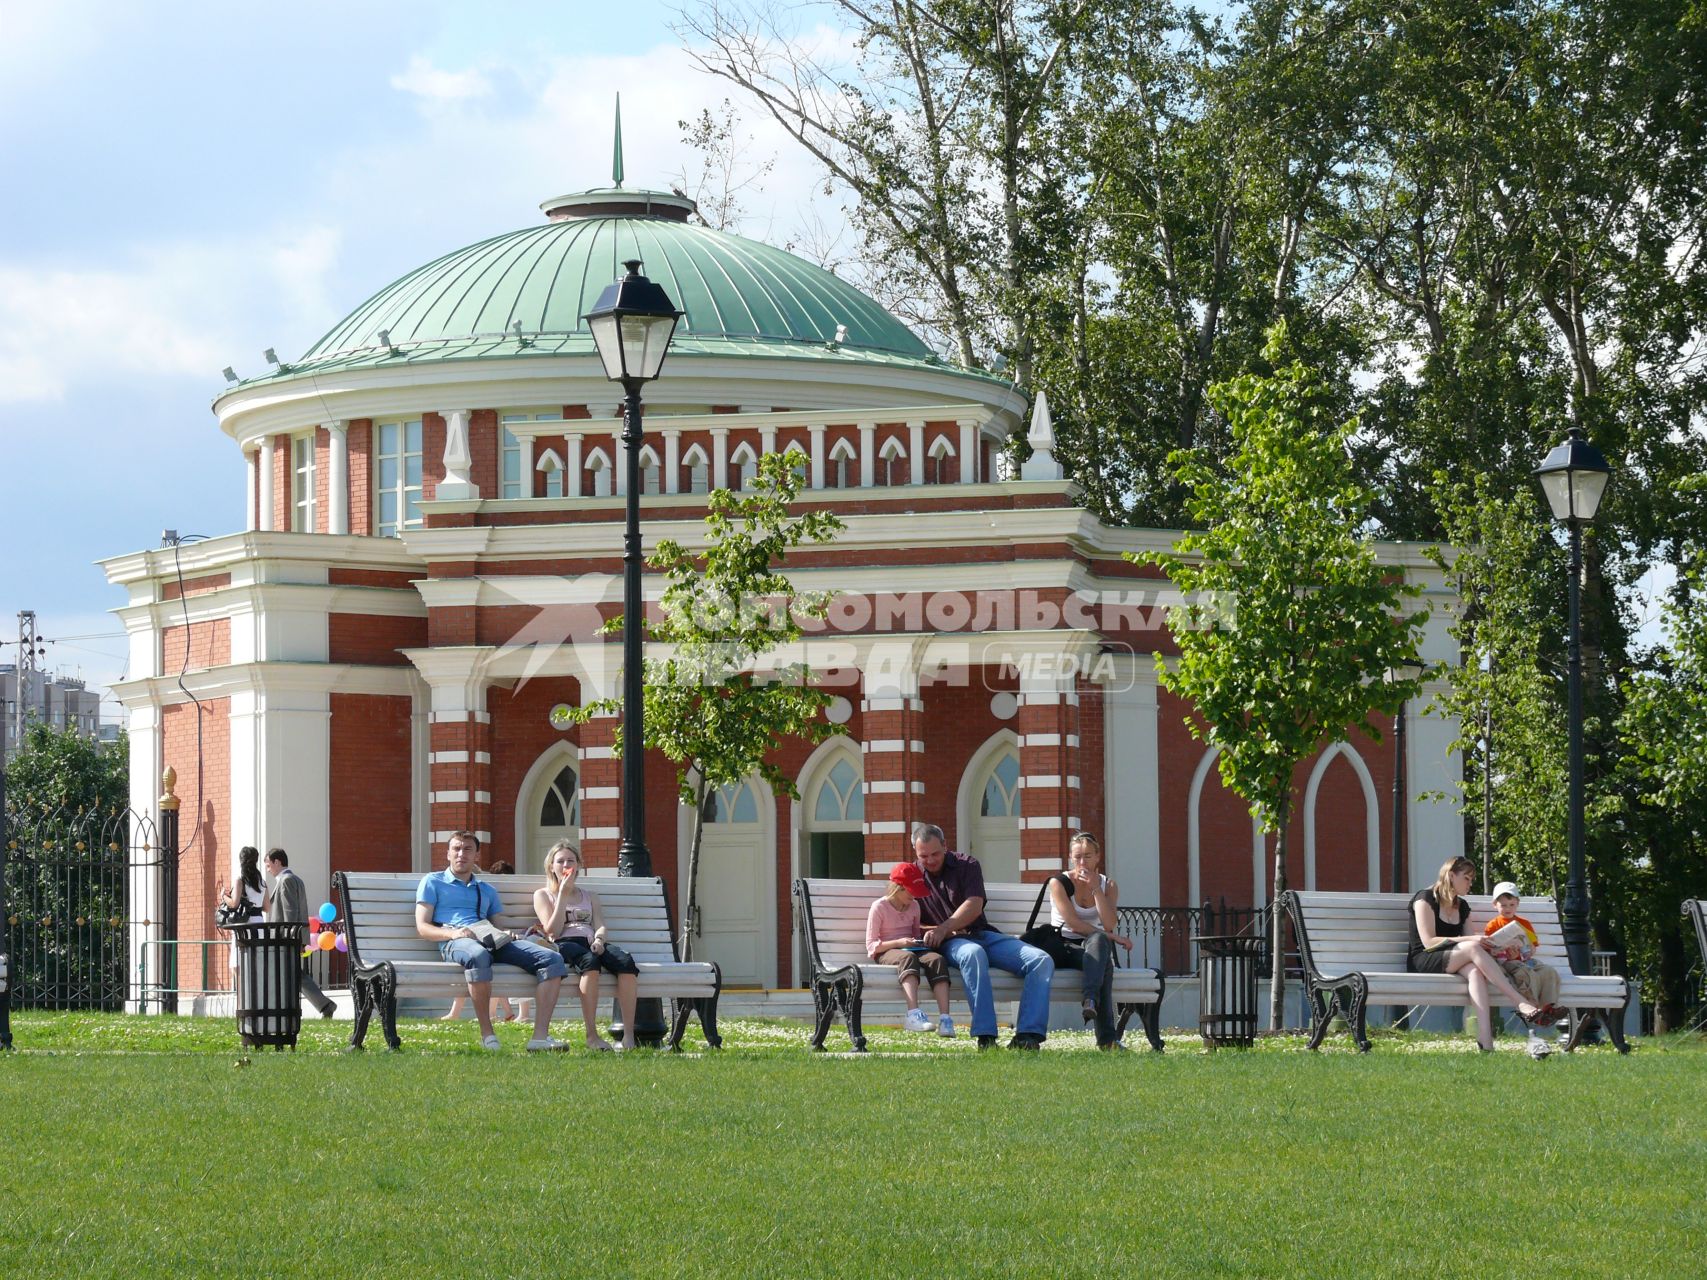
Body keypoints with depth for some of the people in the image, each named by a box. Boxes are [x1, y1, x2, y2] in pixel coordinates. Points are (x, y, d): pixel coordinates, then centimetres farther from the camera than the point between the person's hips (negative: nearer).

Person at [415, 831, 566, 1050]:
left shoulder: (487, 890, 36)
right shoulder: (433, 882, 21)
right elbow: (422, 927, 9)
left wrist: (506, 934, 1)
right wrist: (452, 933, -12)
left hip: (493, 941, 5)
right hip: (455, 942, -5)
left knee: (552, 959, -20)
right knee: (478, 956, -45)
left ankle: (541, 1035, -32)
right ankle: (487, 1034, -35)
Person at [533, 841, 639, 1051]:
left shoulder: (589, 896, 32)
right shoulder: (542, 895, 20)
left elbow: (600, 925, 15)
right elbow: (553, 931, 4)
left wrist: (599, 939, -9)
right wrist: (563, 894, 2)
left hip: (590, 942, 4)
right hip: (563, 945, -4)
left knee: (626, 961, -32)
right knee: (589, 961, -41)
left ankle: (629, 1035, -39)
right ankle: (592, 1035, -43)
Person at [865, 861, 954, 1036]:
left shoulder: (914, 906, 16)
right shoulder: (879, 907, -3)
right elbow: (871, 945, -6)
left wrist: (920, 940, 6)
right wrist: (898, 943, -19)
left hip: (911, 949, 5)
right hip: (886, 953, -5)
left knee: (937, 959, -28)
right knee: (908, 957, -40)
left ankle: (945, 1019, -42)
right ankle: (914, 1014, -58)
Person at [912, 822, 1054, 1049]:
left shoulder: (966, 865, 11)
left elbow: (974, 907, -4)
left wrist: (943, 929, -17)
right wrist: (931, 933, -12)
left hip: (982, 934, 3)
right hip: (949, 944, -3)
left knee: (1042, 961, -20)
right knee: (973, 953, -42)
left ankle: (1027, 1035, -32)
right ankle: (985, 1037, -48)